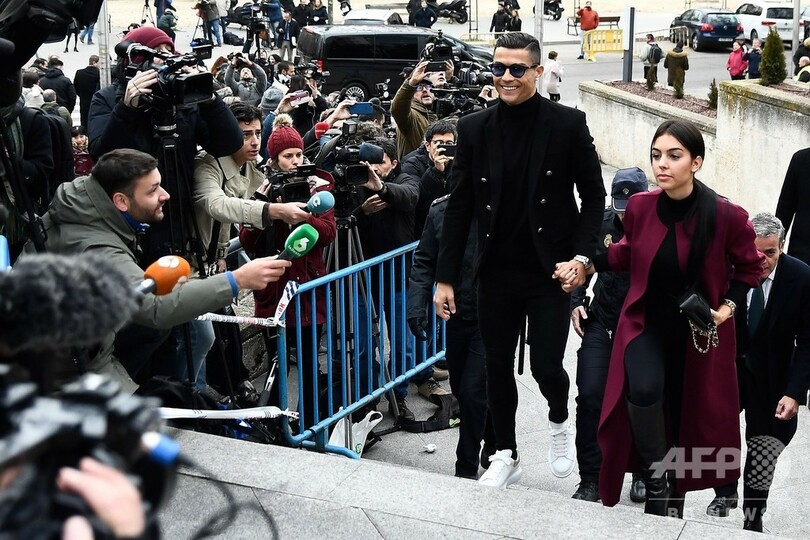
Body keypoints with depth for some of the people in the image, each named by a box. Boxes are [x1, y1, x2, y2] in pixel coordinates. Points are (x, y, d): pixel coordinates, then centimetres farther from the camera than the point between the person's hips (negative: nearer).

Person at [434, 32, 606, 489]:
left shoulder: (568, 124, -6)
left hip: (550, 272, -2)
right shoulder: (475, 129, 0)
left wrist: (582, 255, -13)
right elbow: (459, 207, 2)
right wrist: (446, 277, 0)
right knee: (498, 368, 11)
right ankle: (506, 455, 29)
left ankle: (560, 420, 32)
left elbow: (594, 196, 0)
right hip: (496, 273, 3)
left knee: (547, 367, -3)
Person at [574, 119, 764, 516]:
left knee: (687, 417, 11)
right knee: (643, 390, -29)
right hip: (646, 324, 1)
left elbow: (749, 267, 0)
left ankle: (675, 497, 37)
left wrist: (727, 308, -11)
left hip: (699, 334, 0)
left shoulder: (726, 216, -19)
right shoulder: (639, 207, -12)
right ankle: (656, 477, -4)